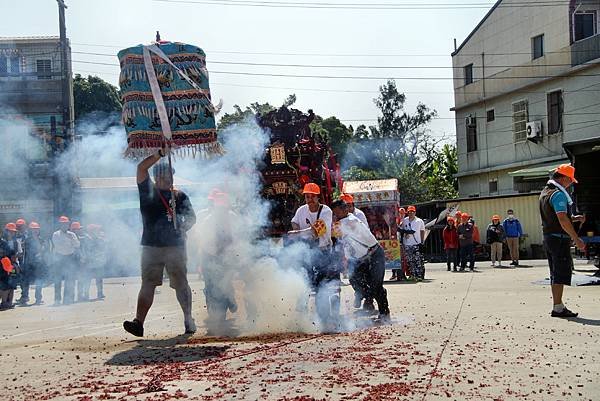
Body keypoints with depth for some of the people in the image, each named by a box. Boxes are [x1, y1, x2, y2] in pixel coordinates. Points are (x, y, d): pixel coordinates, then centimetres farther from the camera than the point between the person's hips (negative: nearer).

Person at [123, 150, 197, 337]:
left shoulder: (179, 196, 10)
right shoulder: (148, 191, 9)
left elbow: (191, 217, 2)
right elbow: (141, 168, -2)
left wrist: (183, 227, -19)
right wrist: (160, 154, -9)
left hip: (175, 246, 0)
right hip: (151, 246, 0)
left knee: (181, 284, 3)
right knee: (148, 284, -5)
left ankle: (188, 320, 13)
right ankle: (138, 322, -11)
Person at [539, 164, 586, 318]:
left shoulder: (545, 192, 16)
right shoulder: (558, 194, -16)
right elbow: (563, 220, -23)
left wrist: (574, 218, 14)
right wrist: (576, 239, -19)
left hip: (548, 237, 10)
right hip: (559, 238, -10)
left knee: (555, 273, 14)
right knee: (561, 272, -7)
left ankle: (558, 305, 20)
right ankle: (557, 308, -6)